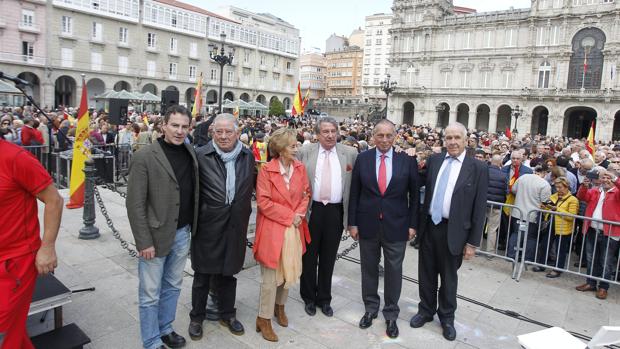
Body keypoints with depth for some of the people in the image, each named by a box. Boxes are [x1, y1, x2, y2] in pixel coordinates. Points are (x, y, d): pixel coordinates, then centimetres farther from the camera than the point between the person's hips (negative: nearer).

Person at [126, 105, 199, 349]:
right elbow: (135, 203, -14)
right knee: (151, 294, 9)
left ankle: (165, 329, 40)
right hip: (156, 236, -5)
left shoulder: (190, 153, 4)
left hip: (183, 233, 6)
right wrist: (144, 241, -16)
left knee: (173, 286, 21)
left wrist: (191, 227, 6)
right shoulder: (145, 156, -14)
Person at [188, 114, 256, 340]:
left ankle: (227, 315, 37)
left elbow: (252, 185, 12)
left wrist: (244, 213, 8)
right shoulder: (200, 156, -9)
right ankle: (197, 317, 33)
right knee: (203, 274, 13)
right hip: (208, 225, -3)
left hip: (236, 225, 3)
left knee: (229, 272, 18)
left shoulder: (248, 156, 2)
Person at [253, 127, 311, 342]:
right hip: (273, 229, -5)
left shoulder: (300, 167, 2)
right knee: (270, 276, 2)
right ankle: (264, 319, 19)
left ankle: (280, 306, 40)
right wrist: (289, 216, -15)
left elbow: (306, 193, 9)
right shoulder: (266, 170, -14)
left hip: (294, 228, 5)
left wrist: (300, 213, -8)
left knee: (290, 271, 17)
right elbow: (263, 202, -15)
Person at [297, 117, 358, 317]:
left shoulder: (350, 153, 1)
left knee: (328, 258, 12)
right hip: (311, 210, 0)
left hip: (336, 212, 1)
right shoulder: (305, 152, -1)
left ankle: (324, 299, 30)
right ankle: (309, 298, 30)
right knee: (309, 256, 12)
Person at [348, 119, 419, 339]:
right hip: (367, 224, 1)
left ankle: (391, 314, 29)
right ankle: (370, 308, 35)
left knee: (394, 271, 10)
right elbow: (354, 193, 1)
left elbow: (414, 194, 1)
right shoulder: (363, 159, -2)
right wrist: (352, 223, -2)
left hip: (396, 226, -1)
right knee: (369, 268, 15)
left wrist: (412, 224, -1)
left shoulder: (408, 160, -4)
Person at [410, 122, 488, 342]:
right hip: (429, 226, 3)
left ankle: (447, 317, 35)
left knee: (449, 277, 14)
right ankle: (426, 310, 37)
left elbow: (479, 208, -7)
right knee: (426, 273, 16)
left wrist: (473, 242, -7)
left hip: (453, 231, -3)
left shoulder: (478, 169, -7)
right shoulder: (433, 160, 3)